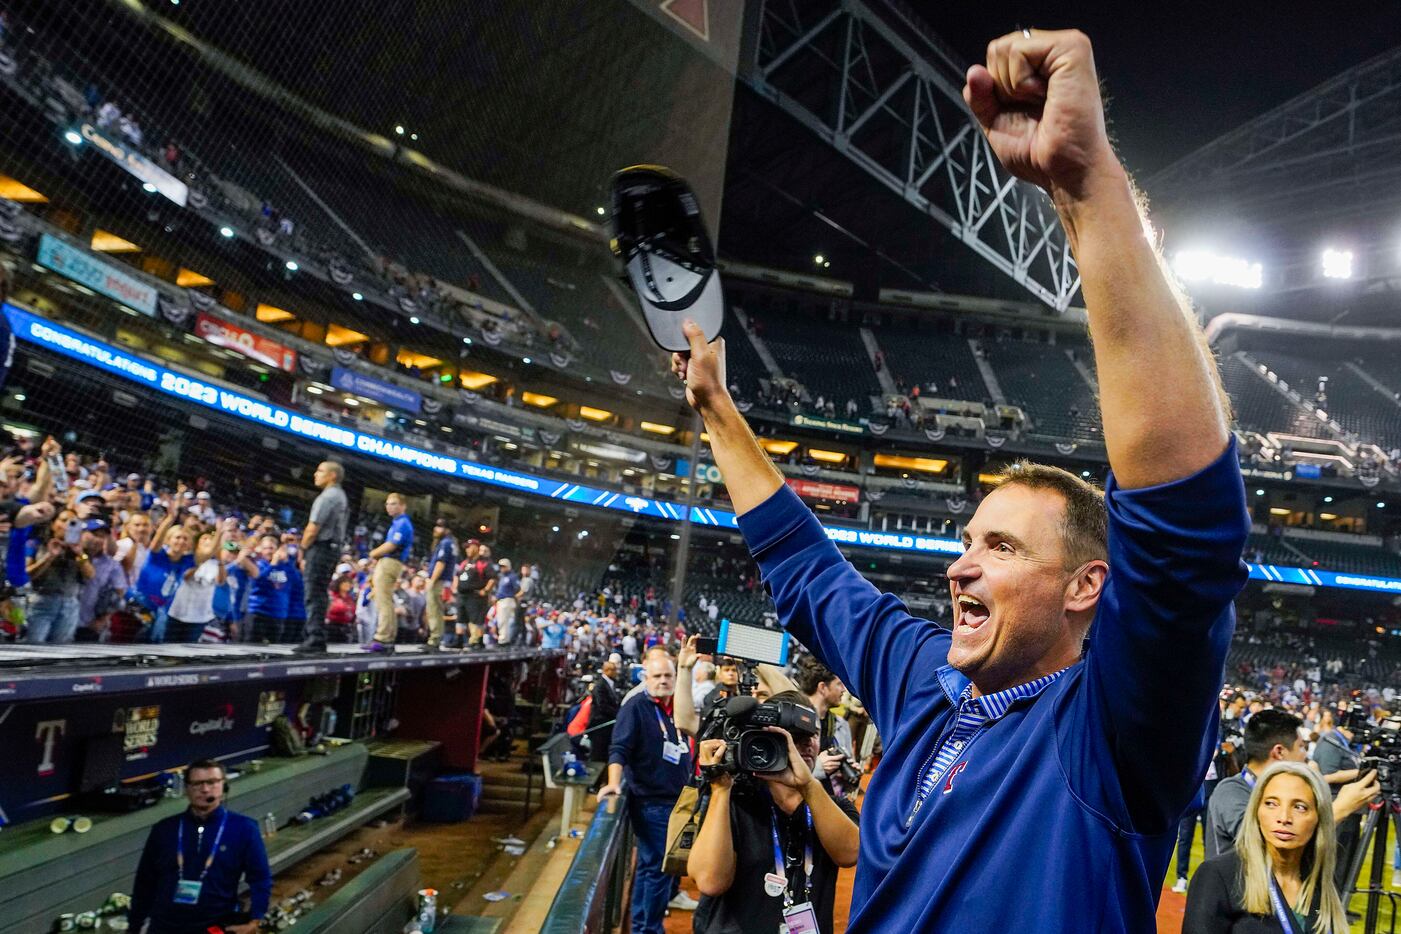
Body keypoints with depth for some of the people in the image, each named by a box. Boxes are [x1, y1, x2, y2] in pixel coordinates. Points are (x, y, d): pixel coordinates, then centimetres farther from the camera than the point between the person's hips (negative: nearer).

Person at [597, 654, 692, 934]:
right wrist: (614, 783, -34)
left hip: (675, 803, 7)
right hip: (651, 803, -7)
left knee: (649, 867, 15)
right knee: (658, 868, -5)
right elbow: (619, 749, -19)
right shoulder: (636, 708, -10)